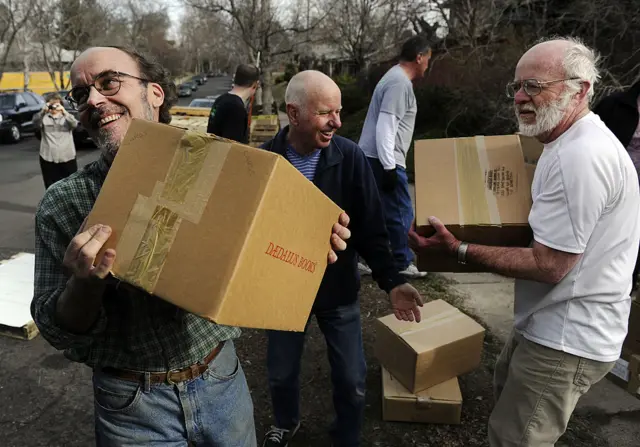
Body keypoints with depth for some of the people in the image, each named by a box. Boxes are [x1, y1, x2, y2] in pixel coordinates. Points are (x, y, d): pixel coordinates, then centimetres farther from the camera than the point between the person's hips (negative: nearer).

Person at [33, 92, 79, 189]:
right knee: (51, 187, 4)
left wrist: (64, 112, -28)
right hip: (48, 158, 0)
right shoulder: (44, 117, 7)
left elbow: (74, 124, -12)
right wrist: (43, 112, -31)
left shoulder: (66, 116, 9)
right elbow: (36, 123, -13)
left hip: (67, 157, 0)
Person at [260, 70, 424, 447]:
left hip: (339, 288, 0)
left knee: (352, 380, 11)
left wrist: (392, 281, -17)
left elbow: (371, 228, -10)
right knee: (282, 374, 20)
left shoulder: (351, 157, -15)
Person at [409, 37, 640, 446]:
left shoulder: (580, 157, -27)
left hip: (567, 337, -11)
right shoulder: (576, 143, 8)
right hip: (557, 323, 11)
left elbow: (548, 266, -27)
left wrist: (459, 250, -23)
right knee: (508, 386, 29)